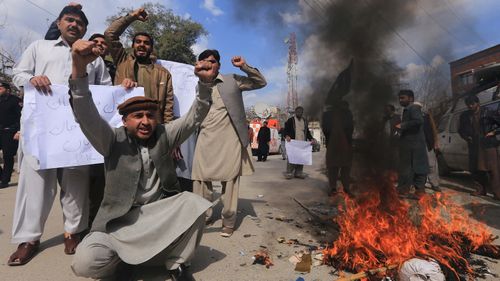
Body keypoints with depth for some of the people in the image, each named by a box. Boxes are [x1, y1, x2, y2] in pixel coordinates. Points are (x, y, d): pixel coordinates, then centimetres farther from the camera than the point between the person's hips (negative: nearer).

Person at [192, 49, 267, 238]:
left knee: (230, 180, 0)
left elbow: (261, 82, 8)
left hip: (229, 139, -2)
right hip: (206, 139, 3)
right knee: (201, 179, 0)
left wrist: (244, 67, -2)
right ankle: (203, 216, 18)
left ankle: (228, 222, 12)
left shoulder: (232, 80, 9)